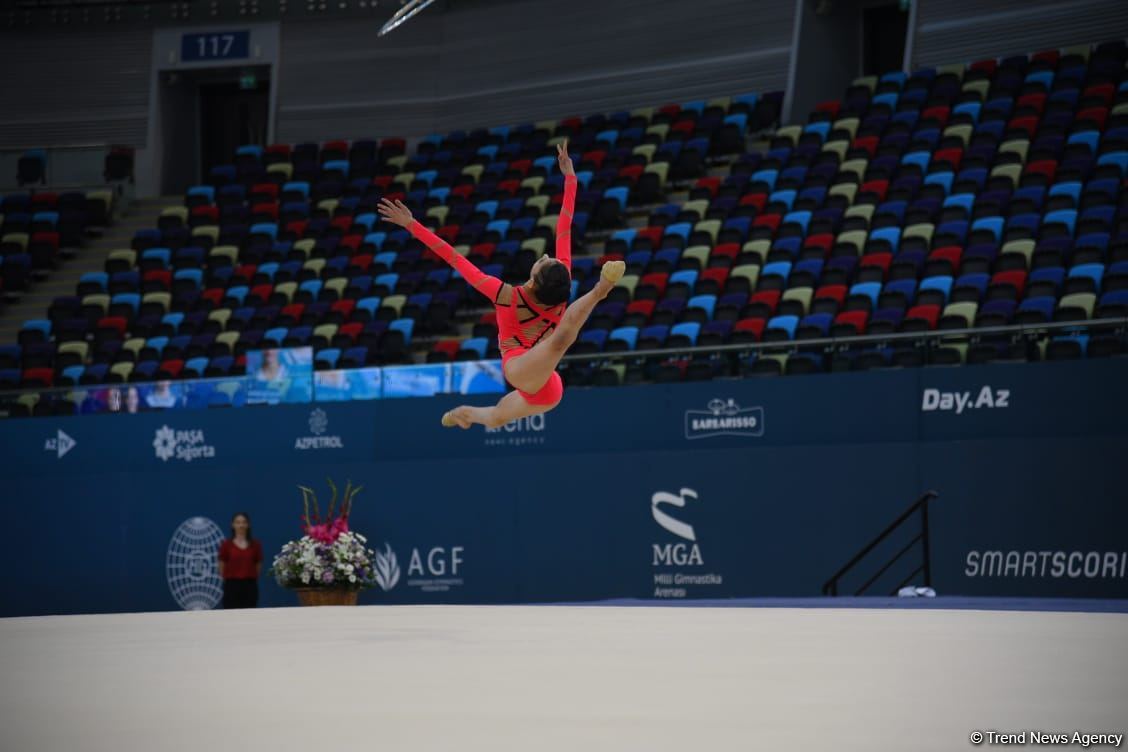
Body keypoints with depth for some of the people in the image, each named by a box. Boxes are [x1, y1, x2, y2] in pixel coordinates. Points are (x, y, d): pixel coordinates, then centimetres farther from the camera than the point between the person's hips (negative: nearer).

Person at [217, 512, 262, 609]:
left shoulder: (255, 545, 5)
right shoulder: (226, 544, 0)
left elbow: (258, 567, 11)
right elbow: (221, 567, 5)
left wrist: (248, 578, 9)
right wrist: (231, 579, 9)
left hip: (250, 586, 1)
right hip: (232, 586, -1)